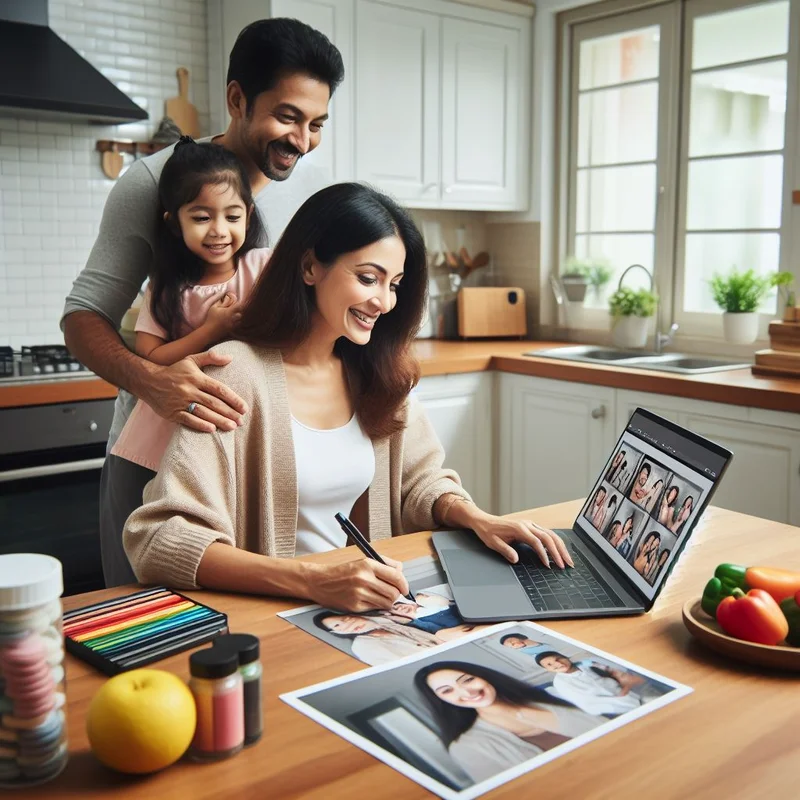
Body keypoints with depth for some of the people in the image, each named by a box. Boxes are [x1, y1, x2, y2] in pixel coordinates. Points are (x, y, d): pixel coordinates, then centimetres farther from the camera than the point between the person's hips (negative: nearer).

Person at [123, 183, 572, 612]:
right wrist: (312, 581, -32)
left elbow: (421, 481, 14)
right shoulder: (239, 373, -14)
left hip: (364, 607, 6)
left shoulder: (378, 375, 5)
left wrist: (479, 519, -7)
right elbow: (160, 540, -21)